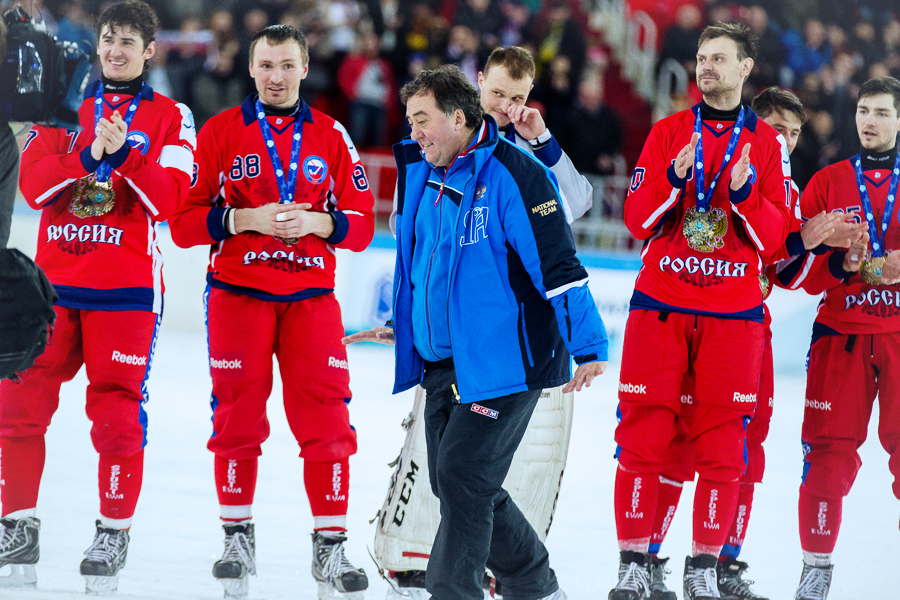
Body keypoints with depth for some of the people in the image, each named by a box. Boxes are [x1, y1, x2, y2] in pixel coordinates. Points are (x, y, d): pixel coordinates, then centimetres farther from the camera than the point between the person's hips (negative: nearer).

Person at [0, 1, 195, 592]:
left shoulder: (170, 117, 5)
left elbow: (168, 199, -7)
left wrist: (125, 154, -21)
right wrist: (86, 156, -16)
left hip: (127, 287, -3)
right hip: (55, 276, 3)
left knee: (117, 411, -5)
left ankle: (116, 530, 8)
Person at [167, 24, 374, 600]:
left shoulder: (331, 136, 6)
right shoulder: (221, 132, 2)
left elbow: (363, 223, 6)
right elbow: (185, 221, -2)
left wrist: (318, 223, -13)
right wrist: (244, 219, -16)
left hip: (311, 294, 1)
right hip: (237, 292, -1)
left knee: (326, 419, -6)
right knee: (238, 417, 1)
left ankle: (331, 546, 1)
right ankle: (238, 538, 14)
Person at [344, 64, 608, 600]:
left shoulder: (513, 174, -15)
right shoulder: (422, 175, 10)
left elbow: (558, 265, -16)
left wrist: (589, 348, -16)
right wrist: (404, 327, 31)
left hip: (504, 361, -8)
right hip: (442, 363, 8)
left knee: (462, 477, -14)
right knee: (454, 483, 10)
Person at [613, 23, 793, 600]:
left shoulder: (766, 143, 7)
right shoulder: (668, 133, 9)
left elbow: (775, 237, 2)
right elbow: (638, 220, 3)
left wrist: (746, 194, -16)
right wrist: (673, 181, -14)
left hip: (733, 313, 0)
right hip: (661, 303, 0)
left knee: (722, 443, -2)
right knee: (644, 433, -3)